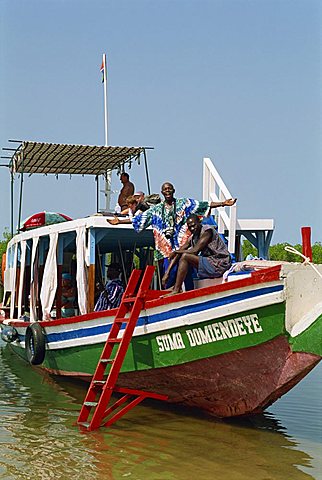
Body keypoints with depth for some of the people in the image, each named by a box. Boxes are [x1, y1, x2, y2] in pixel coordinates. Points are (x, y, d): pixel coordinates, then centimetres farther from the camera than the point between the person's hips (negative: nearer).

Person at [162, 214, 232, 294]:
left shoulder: (207, 231, -13)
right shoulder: (192, 238, 11)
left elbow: (195, 250, -21)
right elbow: (180, 251, 6)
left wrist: (176, 251, -8)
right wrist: (167, 272, -2)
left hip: (220, 265, -9)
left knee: (185, 257, -19)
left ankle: (176, 290, -18)